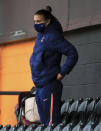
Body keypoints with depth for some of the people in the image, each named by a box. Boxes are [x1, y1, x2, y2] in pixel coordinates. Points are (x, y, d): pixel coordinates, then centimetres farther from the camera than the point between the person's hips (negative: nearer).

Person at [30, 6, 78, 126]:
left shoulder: (53, 37, -14)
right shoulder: (40, 36, 11)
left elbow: (73, 54, -17)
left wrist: (62, 73, -16)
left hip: (49, 86, -9)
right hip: (39, 86, 9)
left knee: (52, 122, -9)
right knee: (44, 120, 14)